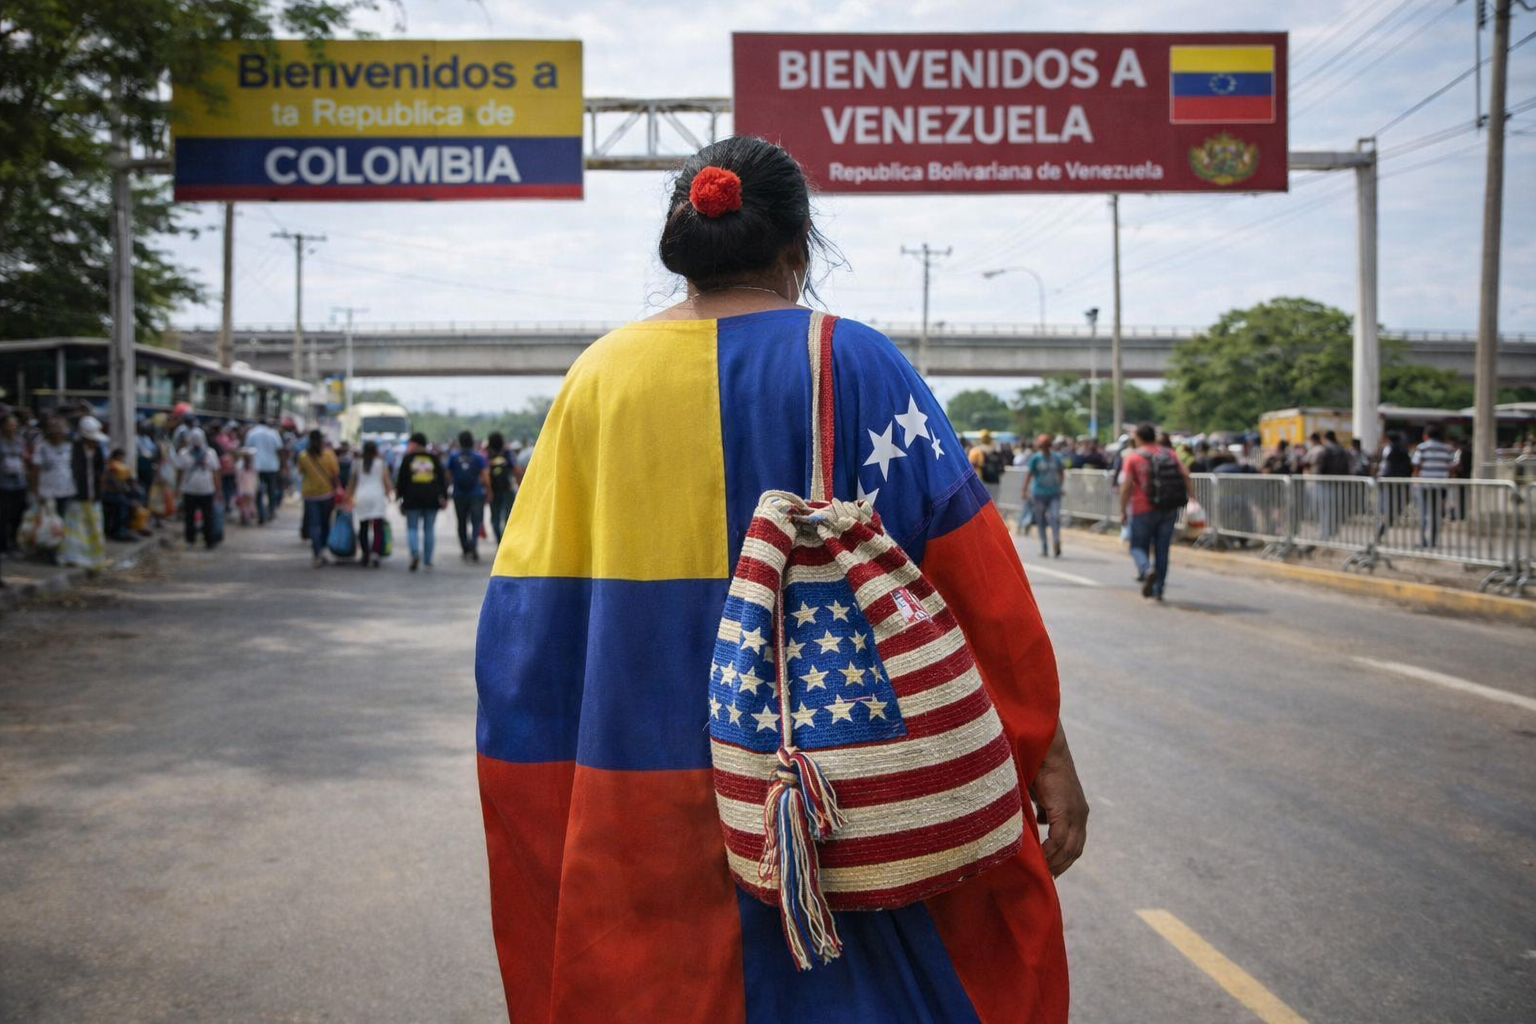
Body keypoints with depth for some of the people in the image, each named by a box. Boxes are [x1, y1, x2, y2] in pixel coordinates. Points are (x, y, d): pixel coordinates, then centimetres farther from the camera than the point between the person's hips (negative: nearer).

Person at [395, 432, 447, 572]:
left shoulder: (407, 458, 1)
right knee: (429, 528, 8)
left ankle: (415, 553, -19)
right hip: (432, 499, 2)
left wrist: (400, 496, 8)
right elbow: (443, 478, 5)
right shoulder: (434, 458, 7)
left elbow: (401, 479, 1)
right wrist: (444, 497, 7)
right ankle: (428, 560, 8)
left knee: (412, 527, 5)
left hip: (412, 499, -2)